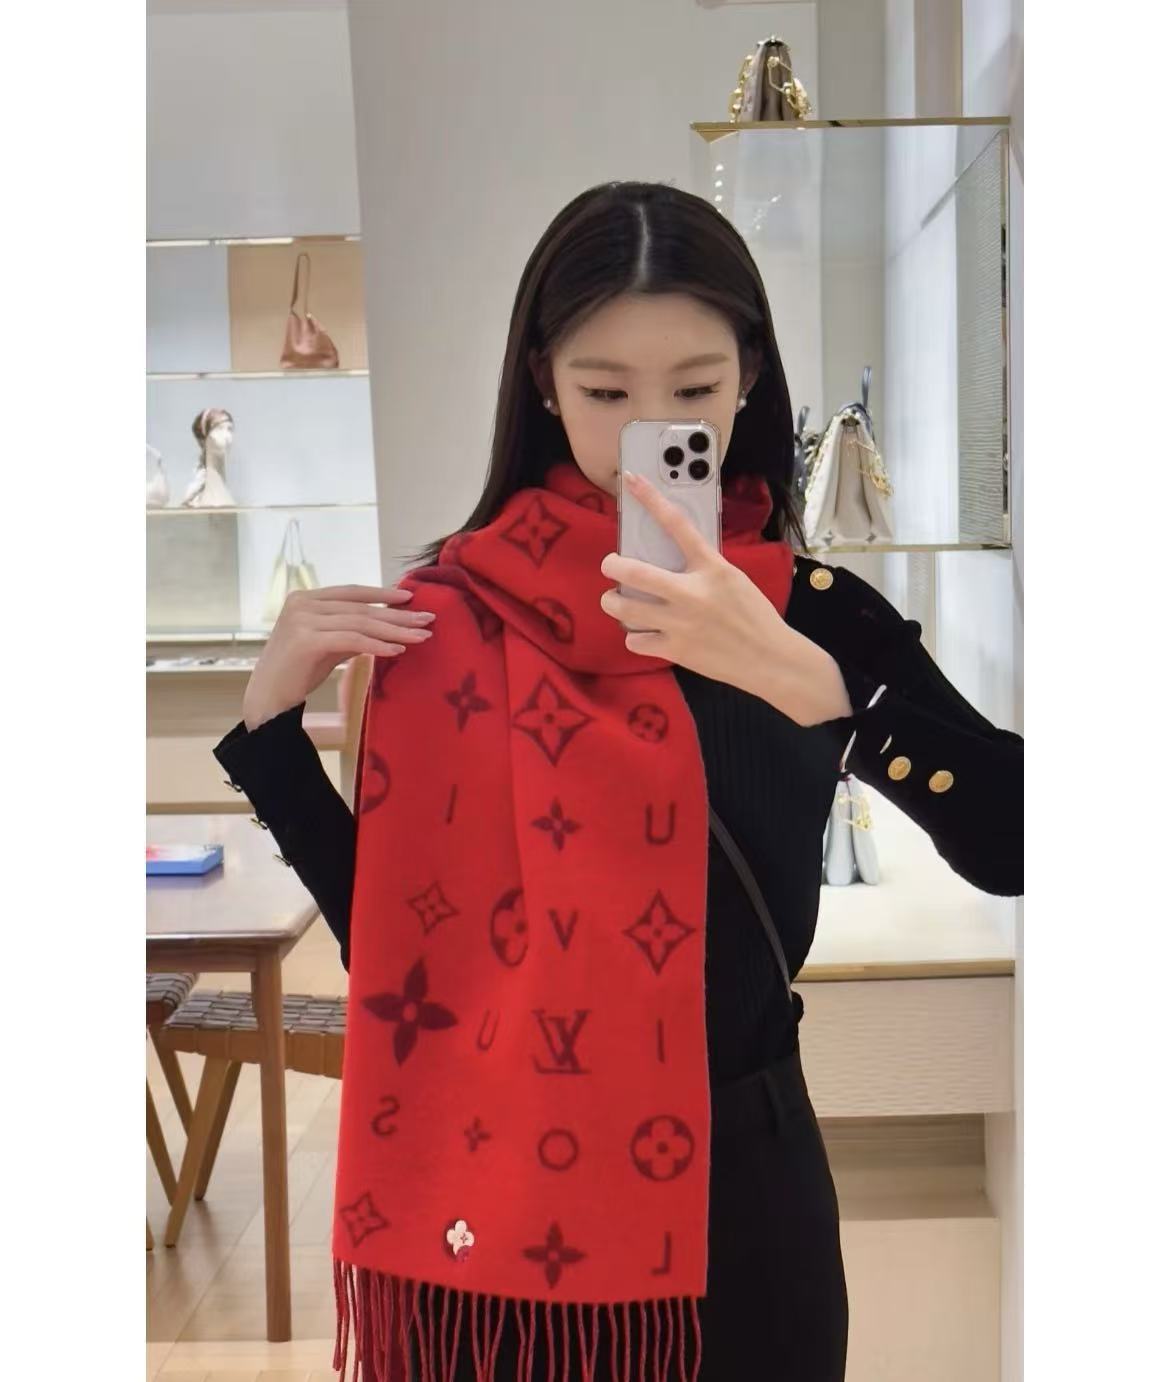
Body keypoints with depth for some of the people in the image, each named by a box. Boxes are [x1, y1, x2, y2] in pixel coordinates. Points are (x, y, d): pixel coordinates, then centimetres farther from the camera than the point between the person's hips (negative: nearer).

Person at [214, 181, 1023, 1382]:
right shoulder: (448, 608, -6)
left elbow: (1014, 848, -24)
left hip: (741, 1166, 0)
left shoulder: (810, 608, -9)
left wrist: (799, 674, -37)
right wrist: (272, 714, -14)